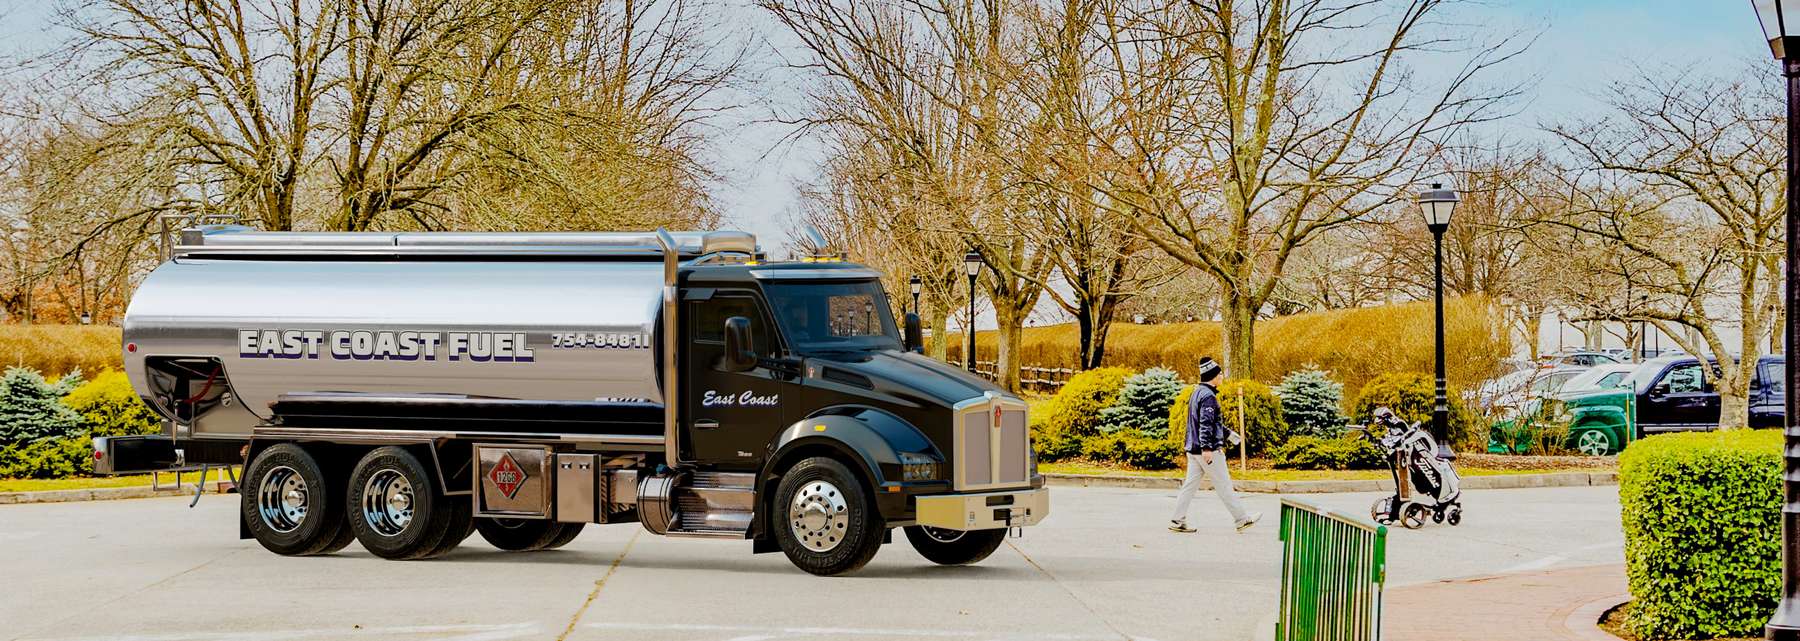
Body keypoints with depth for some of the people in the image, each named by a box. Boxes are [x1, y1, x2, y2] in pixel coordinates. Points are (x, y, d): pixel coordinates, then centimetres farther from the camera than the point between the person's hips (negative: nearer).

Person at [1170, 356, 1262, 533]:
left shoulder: (1197, 393, 16)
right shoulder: (1208, 396, -16)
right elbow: (1205, 424, -24)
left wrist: (1227, 434, 34)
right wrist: (1206, 448, -29)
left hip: (1193, 450, 10)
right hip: (1208, 450, -10)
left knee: (1190, 485, 8)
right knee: (1224, 486, -1)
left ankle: (1177, 521, 6)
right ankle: (1242, 519, 7)